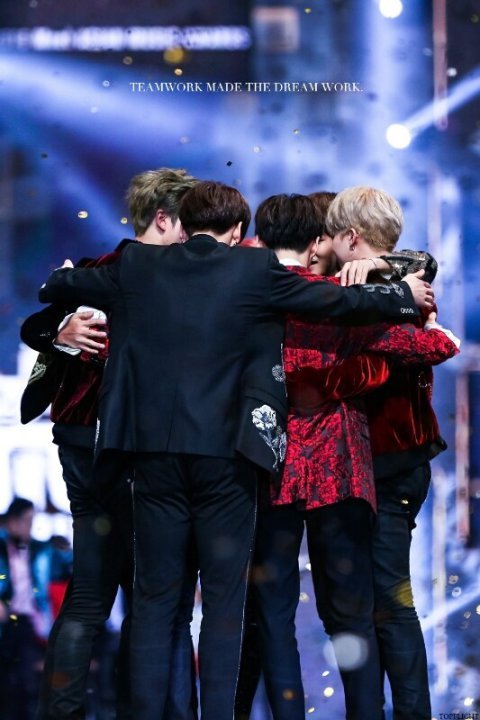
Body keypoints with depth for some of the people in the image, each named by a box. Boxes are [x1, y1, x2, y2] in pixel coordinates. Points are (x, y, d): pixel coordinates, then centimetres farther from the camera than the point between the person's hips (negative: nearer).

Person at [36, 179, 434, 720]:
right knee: (224, 597, 4)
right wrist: (403, 297, 22)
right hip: (224, 453, -2)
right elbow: (334, 301, 7)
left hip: (154, 451, 2)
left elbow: (56, 287, 18)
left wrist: (61, 278, 41)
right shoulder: (256, 270, -2)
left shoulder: (136, 266, 5)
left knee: (154, 595, 8)